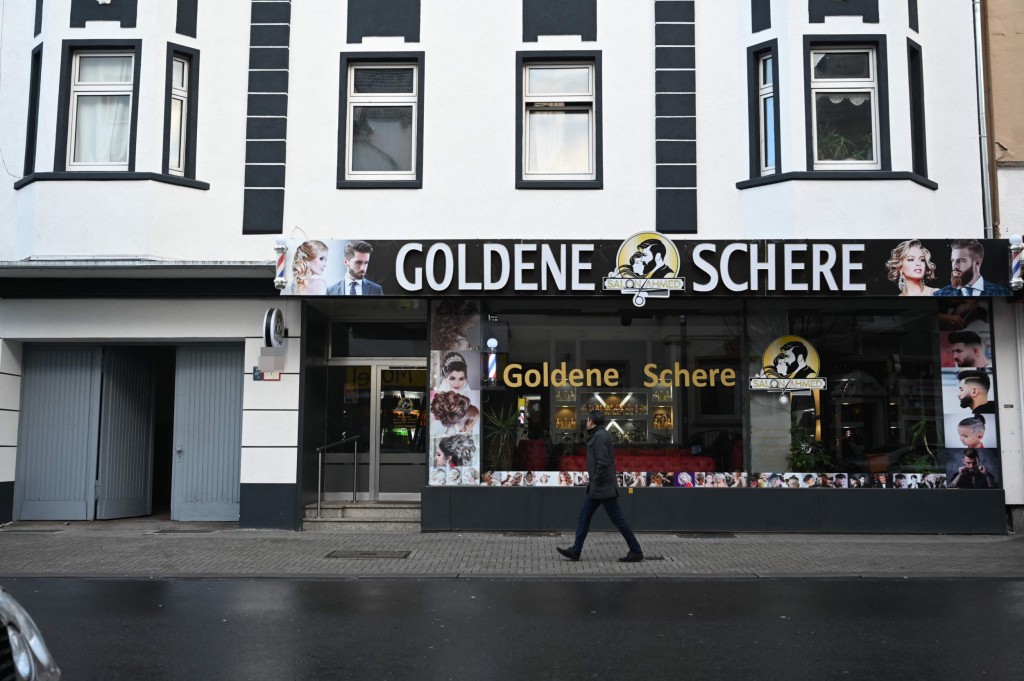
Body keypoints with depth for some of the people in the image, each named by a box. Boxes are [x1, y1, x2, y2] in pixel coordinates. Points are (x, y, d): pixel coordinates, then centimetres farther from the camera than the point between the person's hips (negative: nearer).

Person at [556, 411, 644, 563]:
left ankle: (636, 552, 4)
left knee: (617, 519, -4)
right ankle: (575, 551, 14)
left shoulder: (600, 436, -16)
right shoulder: (597, 435, 15)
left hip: (603, 487, -11)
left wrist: (596, 481, -16)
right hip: (597, 488, 11)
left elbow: (602, 463, -24)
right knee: (584, 516, 11)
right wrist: (593, 482, 15)